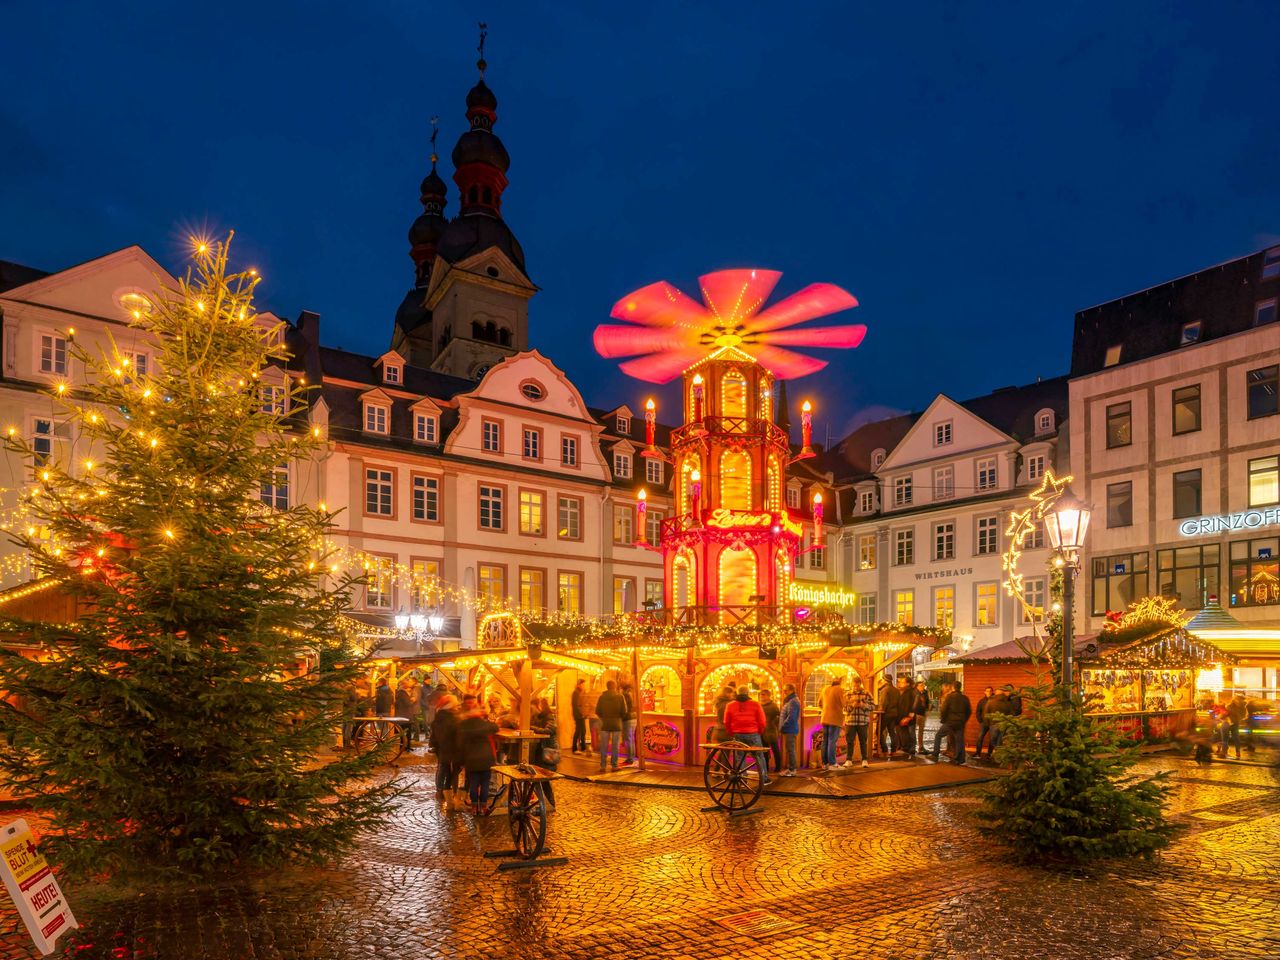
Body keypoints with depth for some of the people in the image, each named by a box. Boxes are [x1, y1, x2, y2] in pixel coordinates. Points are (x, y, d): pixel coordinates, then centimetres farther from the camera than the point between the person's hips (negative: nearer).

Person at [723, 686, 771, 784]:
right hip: (753, 734, -2)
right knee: (759, 757, 9)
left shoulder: (730, 705, 3)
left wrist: (732, 734, 18)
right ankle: (764, 779, 13)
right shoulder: (755, 704, -3)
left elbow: (727, 723, 6)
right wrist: (760, 733, 14)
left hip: (737, 735, 2)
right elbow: (762, 722, -2)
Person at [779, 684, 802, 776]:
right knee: (789, 750, 15)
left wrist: (782, 726, -16)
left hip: (790, 730, -11)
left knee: (790, 749, -6)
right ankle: (790, 768, 22)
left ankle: (792, 770, -1)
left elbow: (791, 717, -23)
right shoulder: (789, 700, 17)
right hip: (789, 730, 11)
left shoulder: (793, 702, -17)